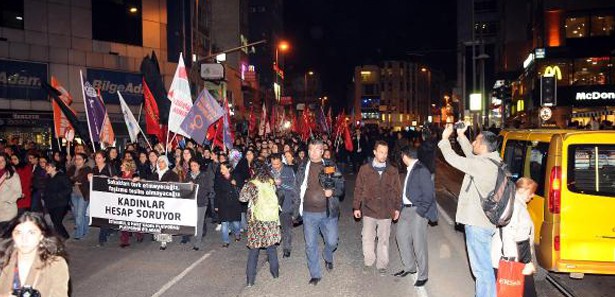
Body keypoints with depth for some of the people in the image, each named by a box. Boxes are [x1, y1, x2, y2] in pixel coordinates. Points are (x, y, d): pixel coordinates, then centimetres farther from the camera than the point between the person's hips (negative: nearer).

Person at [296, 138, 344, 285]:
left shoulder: (331, 166, 0)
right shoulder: (303, 167, 3)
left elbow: (340, 186, 3)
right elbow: (297, 187, 8)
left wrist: (332, 191, -18)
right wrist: (296, 209, 4)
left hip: (329, 212, 0)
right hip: (309, 213, 1)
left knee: (332, 241, 6)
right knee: (311, 245, 5)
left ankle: (328, 257, 41)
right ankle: (315, 274, 21)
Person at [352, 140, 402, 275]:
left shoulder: (393, 171, 2)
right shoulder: (365, 169, -1)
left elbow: (397, 191, 7)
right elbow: (358, 189, 2)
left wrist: (397, 208, 5)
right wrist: (356, 207, 2)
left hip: (386, 211, 1)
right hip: (369, 210, -1)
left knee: (384, 239, 11)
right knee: (367, 238, 3)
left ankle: (382, 264, 24)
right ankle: (368, 261, 23)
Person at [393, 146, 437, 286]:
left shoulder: (421, 170, -17)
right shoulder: (410, 170, 9)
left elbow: (429, 193, -19)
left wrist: (420, 212, -17)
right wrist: (402, 207, 10)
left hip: (418, 211, -9)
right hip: (407, 209, 9)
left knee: (418, 243, -1)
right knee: (401, 236, 16)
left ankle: (423, 275, 15)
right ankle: (409, 267, 33)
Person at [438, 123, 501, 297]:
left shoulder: (482, 164, -22)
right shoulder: (493, 162, 6)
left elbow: (453, 159, -18)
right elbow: (471, 155, 21)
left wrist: (445, 139, -4)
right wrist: (461, 136, 18)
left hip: (477, 224, -10)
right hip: (485, 222, 10)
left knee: (482, 269, -2)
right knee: (483, 266, 20)